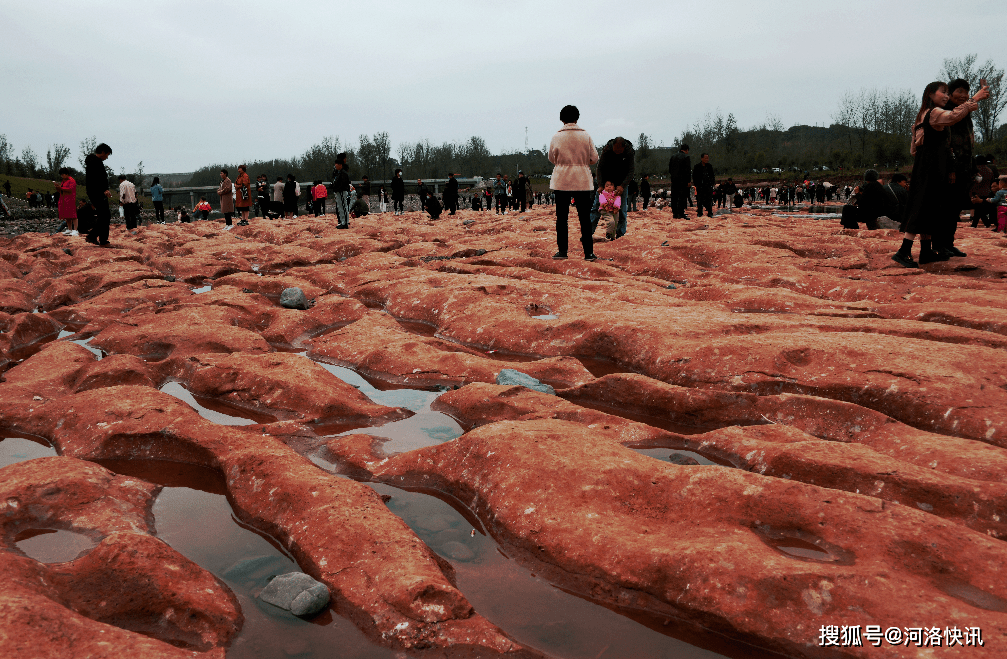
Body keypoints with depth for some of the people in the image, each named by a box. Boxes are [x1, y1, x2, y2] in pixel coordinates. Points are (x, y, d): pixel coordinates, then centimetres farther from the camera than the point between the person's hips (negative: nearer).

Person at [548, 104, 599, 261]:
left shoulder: (556, 137, -1)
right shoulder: (585, 135, -1)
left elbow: (551, 158, 8)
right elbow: (594, 158, 1)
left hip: (561, 182, 0)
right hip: (582, 182, 0)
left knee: (561, 217, 7)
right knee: (585, 218, 3)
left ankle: (562, 250, 7)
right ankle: (588, 252, 3)